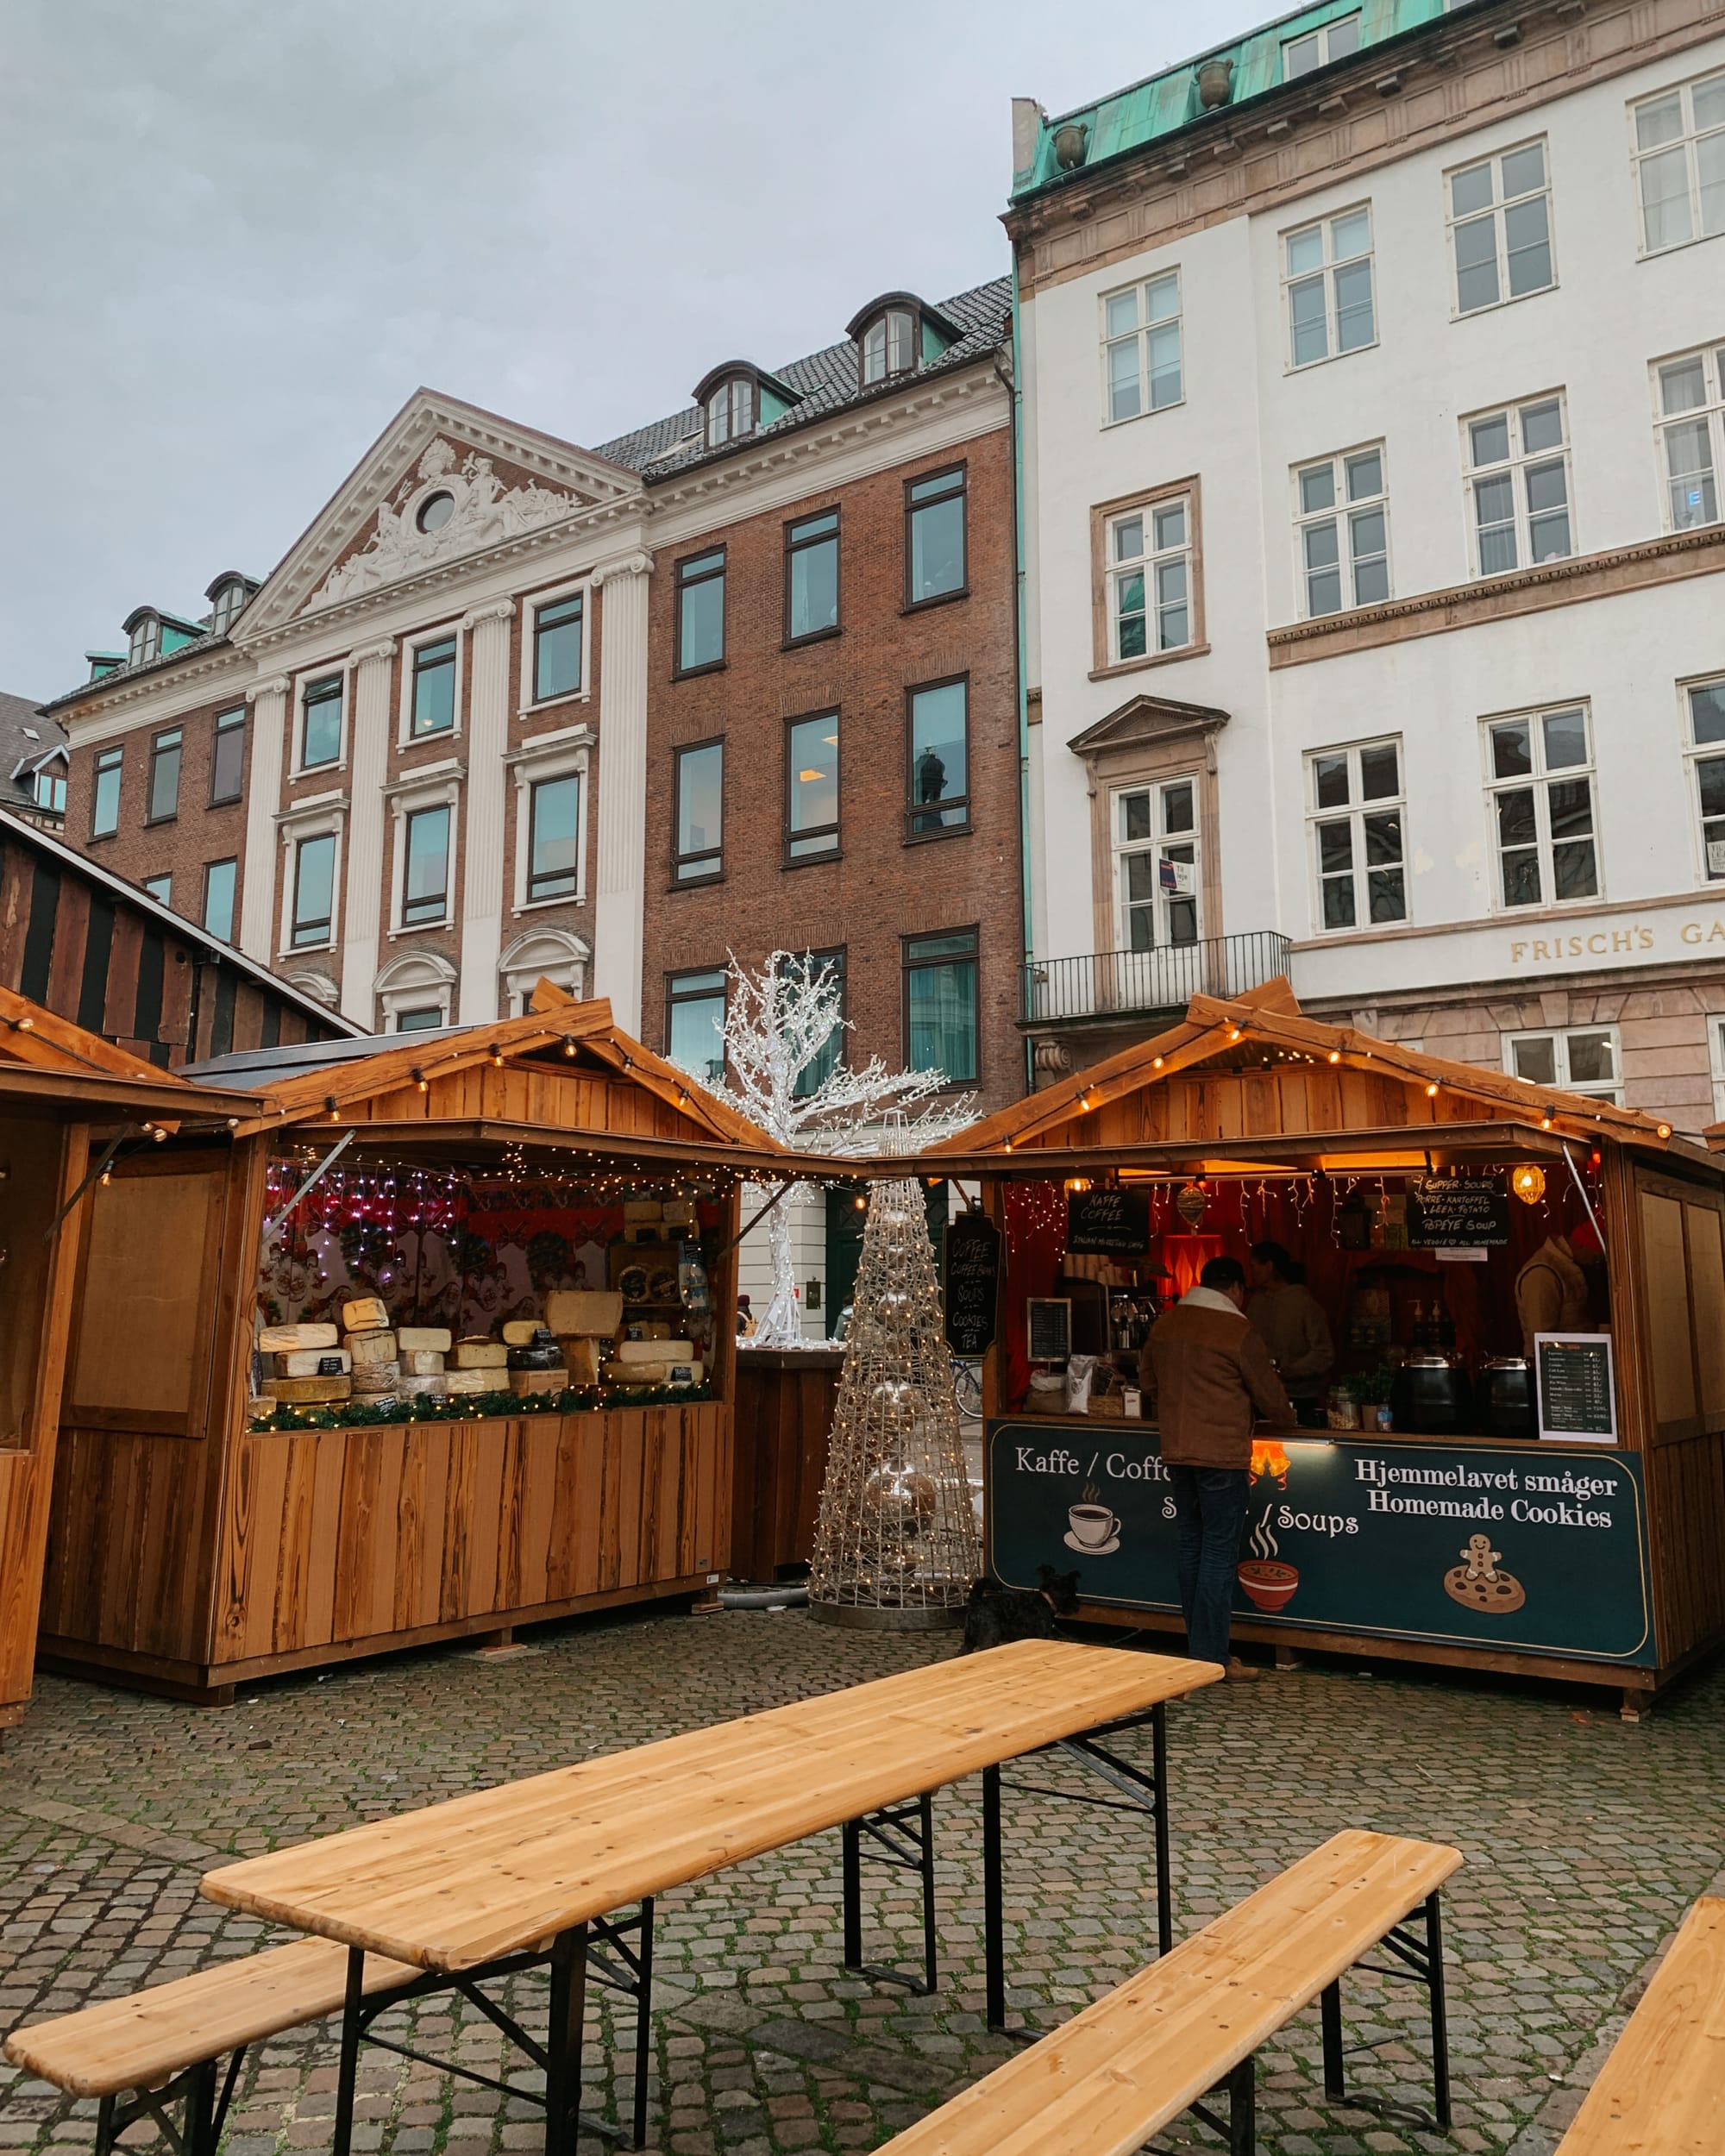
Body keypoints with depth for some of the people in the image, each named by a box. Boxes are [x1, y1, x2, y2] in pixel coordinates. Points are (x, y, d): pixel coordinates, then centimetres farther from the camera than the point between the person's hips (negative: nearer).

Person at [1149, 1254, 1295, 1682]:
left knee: (1192, 1549, 14)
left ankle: (1199, 1649, 22)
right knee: (1218, 1554, -1)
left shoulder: (1163, 1326, 7)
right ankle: (1211, 1657, 2)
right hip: (1222, 1457, -6)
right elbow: (1271, 1398, -3)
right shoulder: (1240, 1333, -12)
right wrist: (1287, 1419, 19)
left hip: (1176, 1453, 6)